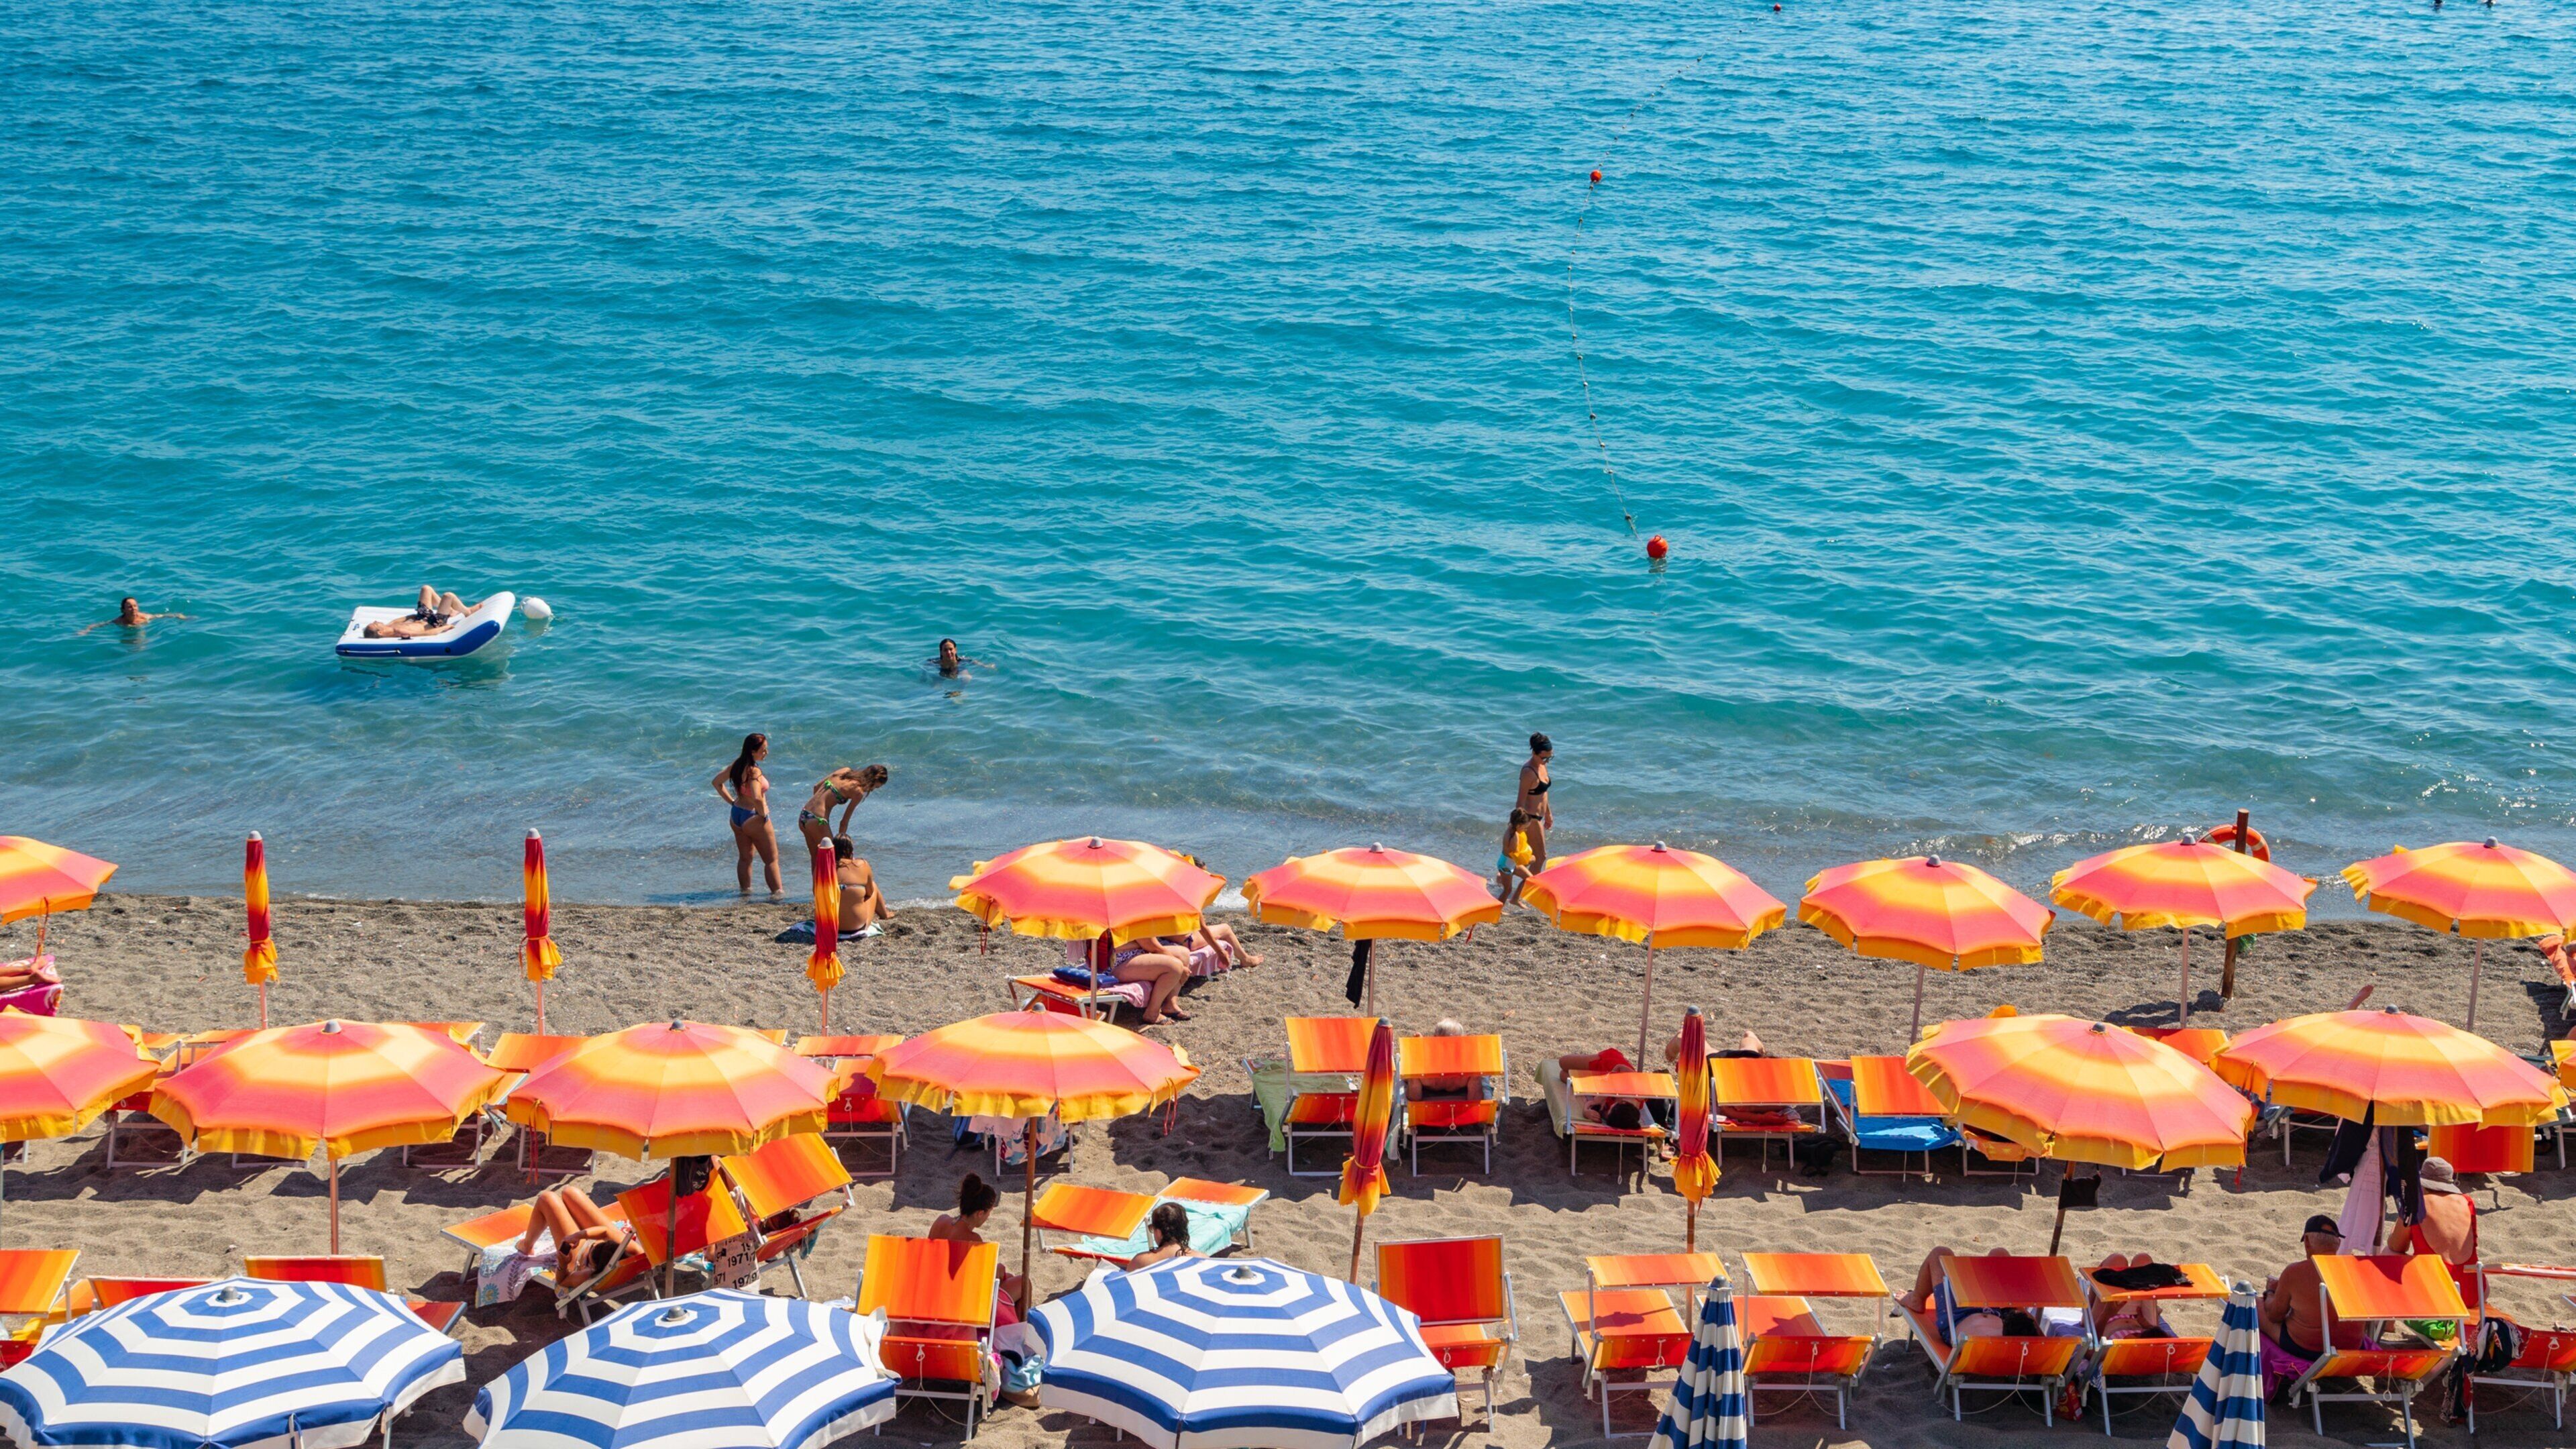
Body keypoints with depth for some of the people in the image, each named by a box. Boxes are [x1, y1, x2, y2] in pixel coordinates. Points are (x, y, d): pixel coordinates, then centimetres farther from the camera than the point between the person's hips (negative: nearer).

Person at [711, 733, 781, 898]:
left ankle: (745, 890, 28)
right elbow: (757, 798, -38)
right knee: (772, 859, 5)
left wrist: (732, 802, 11)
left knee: (745, 858, 21)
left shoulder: (737, 764, -1)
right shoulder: (754, 771, -26)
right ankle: (777, 892, 7)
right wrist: (763, 813, -20)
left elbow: (716, 782, 11)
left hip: (737, 815, 8)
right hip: (754, 819, -8)